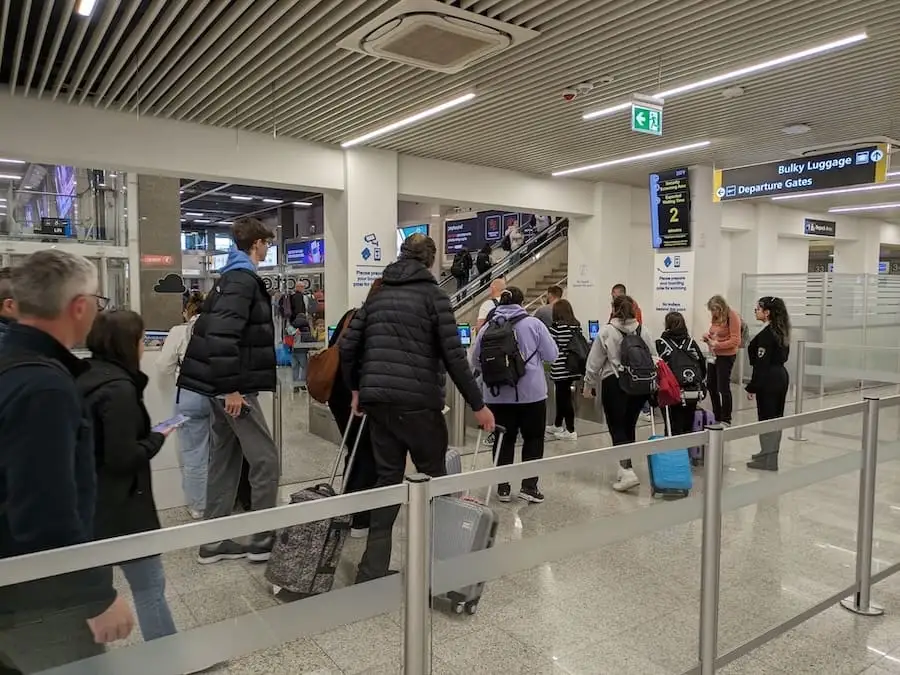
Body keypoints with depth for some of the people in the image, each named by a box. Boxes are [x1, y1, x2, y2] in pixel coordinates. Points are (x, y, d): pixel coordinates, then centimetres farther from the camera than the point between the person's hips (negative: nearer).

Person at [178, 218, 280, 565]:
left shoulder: (232, 277, 16)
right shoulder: (243, 280, -15)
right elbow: (221, 336, -26)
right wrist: (232, 388, -22)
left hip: (224, 387, 10)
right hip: (235, 389, -10)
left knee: (225, 461, 14)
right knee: (265, 460, -2)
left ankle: (215, 542, 22)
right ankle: (262, 541, 8)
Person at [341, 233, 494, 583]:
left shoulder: (379, 294, 14)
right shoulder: (433, 294, -2)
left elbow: (348, 346, 11)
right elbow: (453, 355, -9)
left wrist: (356, 389, 24)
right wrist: (478, 404, -3)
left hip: (378, 400, 5)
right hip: (418, 401, -5)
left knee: (387, 477, 12)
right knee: (433, 476, 11)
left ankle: (372, 571, 12)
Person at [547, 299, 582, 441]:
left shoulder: (556, 326, -14)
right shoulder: (577, 325, 4)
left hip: (560, 367, -7)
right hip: (573, 366, 7)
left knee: (564, 397, 0)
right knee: (562, 395, 18)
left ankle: (570, 430, 2)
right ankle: (557, 425, 32)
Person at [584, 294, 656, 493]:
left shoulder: (606, 331, -8)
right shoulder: (644, 331, 4)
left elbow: (595, 361, -6)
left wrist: (588, 384, 4)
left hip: (614, 384, -5)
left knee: (617, 428, -1)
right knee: (629, 427, 15)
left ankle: (628, 472, -14)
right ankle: (625, 469, 25)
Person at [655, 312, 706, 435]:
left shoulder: (662, 343, -3)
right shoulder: (691, 342, 10)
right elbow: (702, 365, 13)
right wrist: (702, 388, 21)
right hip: (695, 393, 4)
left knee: (675, 430, 2)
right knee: (688, 428, 14)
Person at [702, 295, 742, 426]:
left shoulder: (732, 317, -14)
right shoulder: (716, 317, 5)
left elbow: (735, 341, -17)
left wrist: (718, 345, -23)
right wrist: (707, 336, -1)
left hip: (726, 356, -8)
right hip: (714, 355, 8)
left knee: (723, 388, -1)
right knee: (711, 386, 14)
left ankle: (726, 420, 13)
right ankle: (717, 417, 29)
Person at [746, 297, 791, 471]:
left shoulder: (766, 334, -19)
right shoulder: (781, 331, 10)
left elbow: (761, 364, -21)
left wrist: (752, 387, -17)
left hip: (769, 380, -10)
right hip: (781, 376, 10)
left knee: (766, 418, -3)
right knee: (776, 417, 17)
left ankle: (768, 460, 4)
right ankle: (769, 452, 30)